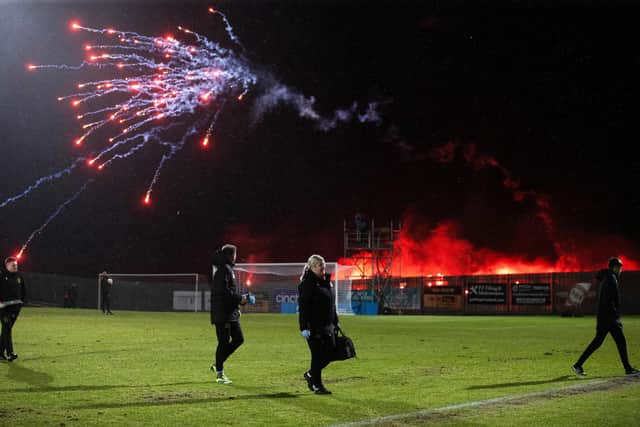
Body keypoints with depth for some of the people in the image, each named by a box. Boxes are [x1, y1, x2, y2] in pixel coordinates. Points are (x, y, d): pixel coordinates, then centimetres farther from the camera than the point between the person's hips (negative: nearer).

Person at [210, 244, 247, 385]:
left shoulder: (228, 269, 17)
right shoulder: (223, 270, -14)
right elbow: (224, 292, -22)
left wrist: (241, 299, 10)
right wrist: (240, 299, -15)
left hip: (231, 313, 10)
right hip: (223, 313, -10)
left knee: (238, 338, 11)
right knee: (224, 342, -4)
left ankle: (218, 365, 19)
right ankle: (219, 374, 5)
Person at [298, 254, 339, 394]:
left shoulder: (327, 282, 15)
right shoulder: (306, 283, -11)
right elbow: (303, 307, -16)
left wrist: (335, 323, 20)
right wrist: (304, 327, -21)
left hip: (328, 326, 8)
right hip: (314, 326, -8)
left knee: (329, 353, 8)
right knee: (318, 355, -2)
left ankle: (310, 374, 29)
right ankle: (317, 385, 10)